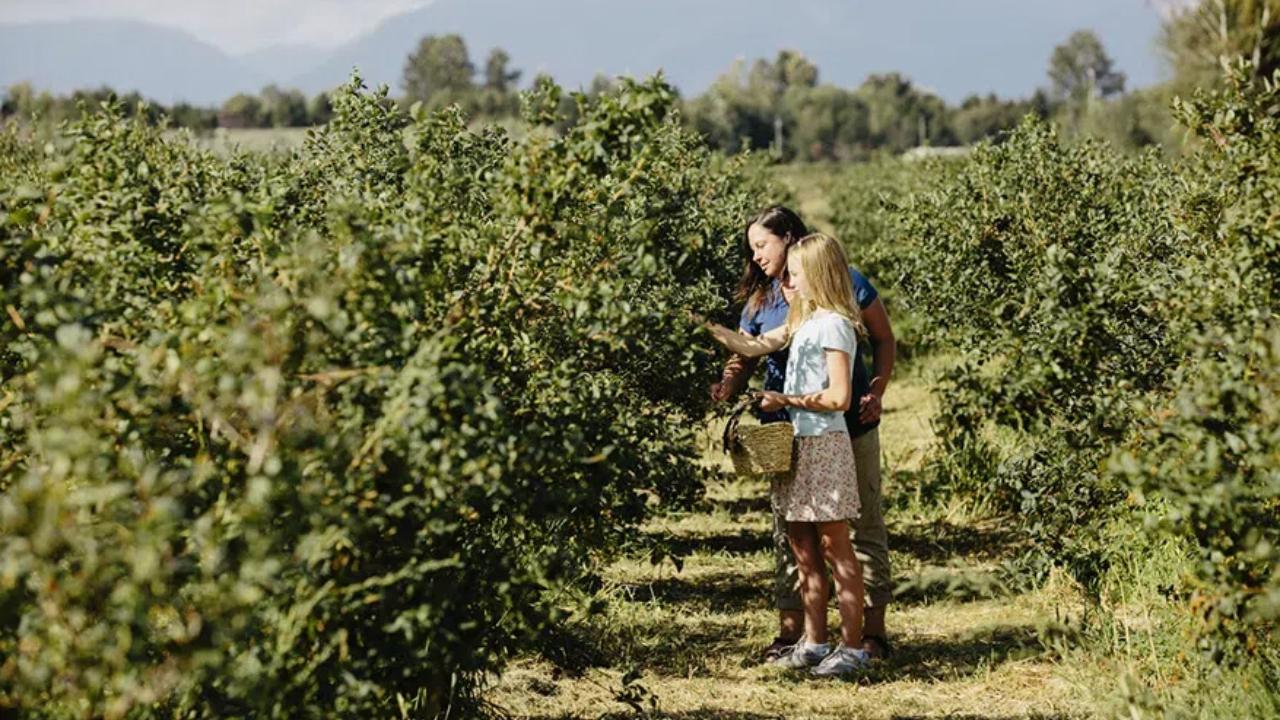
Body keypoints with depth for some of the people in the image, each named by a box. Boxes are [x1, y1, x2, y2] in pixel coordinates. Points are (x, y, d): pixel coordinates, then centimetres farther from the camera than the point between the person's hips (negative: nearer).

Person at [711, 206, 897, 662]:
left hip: (850, 424, -3)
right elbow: (743, 359, 3)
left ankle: (874, 631, 10)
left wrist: (877, 393, -11)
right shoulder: (759, 300, 7)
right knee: (789, 530, 5)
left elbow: (883, 340, 3)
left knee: (865, 524, 2)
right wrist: (725, 389, -19)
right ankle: (790, 632, 11)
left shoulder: (844, 283, -2)